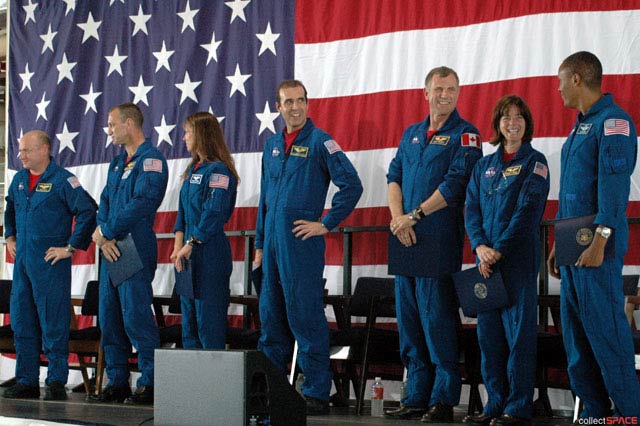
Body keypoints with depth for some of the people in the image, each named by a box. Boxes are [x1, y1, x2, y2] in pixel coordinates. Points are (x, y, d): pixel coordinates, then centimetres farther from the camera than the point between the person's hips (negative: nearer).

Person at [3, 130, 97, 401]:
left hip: (50, 263, -7)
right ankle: (27, 382, 17)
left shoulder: (62, 180, -9)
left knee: (53, 324, -4)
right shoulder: (19, 179, 12)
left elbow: (88, 211, -14)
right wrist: (10, 237, 21)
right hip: (22, 262, 7)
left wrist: (71, 247, -13)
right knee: (21, 322, 9)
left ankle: (56, 383, 1)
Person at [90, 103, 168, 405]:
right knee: (110, 317, 8)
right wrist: (102, 237, -4)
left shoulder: (151, 160, -8)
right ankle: (117, 383, 14)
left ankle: (151, 383, -4)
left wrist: (105, 231, -13)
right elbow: (105, 202, 14)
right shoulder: (118, 162, 20)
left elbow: (142, 203, -18)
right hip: (111, 249, 9)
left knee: (136, 316, -10)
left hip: (136, 248, -9)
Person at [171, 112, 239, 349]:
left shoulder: (218, 170, -10)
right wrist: (178, 247, 4)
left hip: (210, 252, -9)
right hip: (190, 253, 9)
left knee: (208, 317, -8)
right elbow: (183, 212, 16)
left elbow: (215, 214, -19)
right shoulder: (193, 170, 17)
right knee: (189, 318, 10)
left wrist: (191, 245, -16)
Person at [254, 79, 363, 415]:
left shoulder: (319, 141, -5)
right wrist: (260, 244, 18)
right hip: (273, 242, 7)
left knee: (305, 318, -6)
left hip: (301, 242, -7)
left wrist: (326, 224, -11)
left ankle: (317, 394, -1)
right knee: (271, 316, 11)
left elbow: (351, 185, -11)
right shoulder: (272, 145, 16)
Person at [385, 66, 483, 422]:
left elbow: (456, 183, -11)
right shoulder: (411, 134, 18)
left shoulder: (465, 135, -1)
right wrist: (399, 218, -5)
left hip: (440, 240, -6)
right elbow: (394, 177, 13)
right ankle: (417, 397, 14)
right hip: (406, 239, 7)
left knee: (437, 316, -8)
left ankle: (443, 400, -4)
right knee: (409, 316, 8)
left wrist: (414, 216, -13)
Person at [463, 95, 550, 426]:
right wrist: (479, 247, -9)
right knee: (489, 333, 5)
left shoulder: (535, 162, 1)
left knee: (518, 332, -5)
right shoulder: (484, 166, 16)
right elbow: (471, 209, 8)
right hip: (486, 260, 5)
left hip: (518, 258, -5)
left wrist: (498, 250, -15)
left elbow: (528, 210, -9)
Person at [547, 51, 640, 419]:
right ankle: (595, 413, 14)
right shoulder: (580, 126, 20)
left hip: (596, 249, -10)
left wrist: (599, 240, -26)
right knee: (577, 335, 9)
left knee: (606, 331, -10)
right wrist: (559, 244, 23)